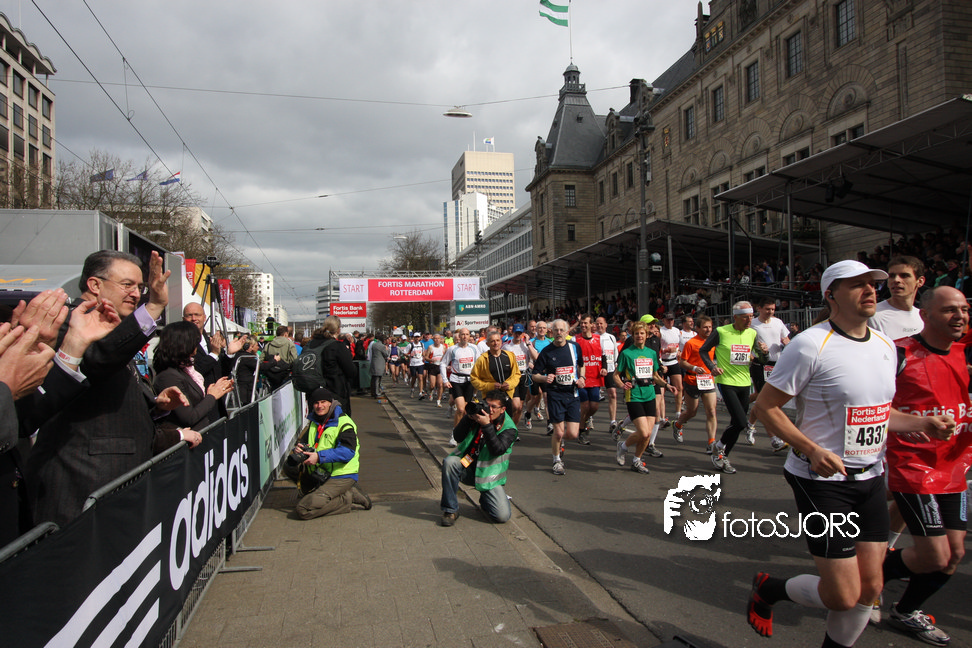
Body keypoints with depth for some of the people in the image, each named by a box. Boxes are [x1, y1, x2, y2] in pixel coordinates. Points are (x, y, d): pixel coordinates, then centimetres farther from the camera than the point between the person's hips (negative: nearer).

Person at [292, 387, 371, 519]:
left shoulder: (344, 423, -10)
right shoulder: (314, 423, 16)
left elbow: (347, 451, -22)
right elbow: (308, 444, 20)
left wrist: (319, 457, -30)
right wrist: (301, 449, -6)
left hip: (341, 476, -9)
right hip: (320, 476, 9)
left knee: (304, 510, -20)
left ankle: (349, 498, -7)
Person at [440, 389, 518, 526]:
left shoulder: (508, 428, -6)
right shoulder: (478, 415, 1)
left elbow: (497, 450, -23)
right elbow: (457, 437, -5)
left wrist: (487, 425, -30)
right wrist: (469, 417, -18)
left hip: (489, 475, -2)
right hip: (467, 469, 2)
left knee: (503, 516, -17)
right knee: (449, 462, -31)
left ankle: (485, 501, 21)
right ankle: (450, 510, -15)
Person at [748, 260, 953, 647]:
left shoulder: (885, 346, 9)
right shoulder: (811, 345, -16)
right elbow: (765, 406, -14)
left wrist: (921, 423, 3)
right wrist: (812, 451, -24)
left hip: (870, 478, 7)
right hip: (822, 481, -7)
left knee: (869, 587, 10)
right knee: (843, 596, -5)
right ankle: (767, 590, 23)